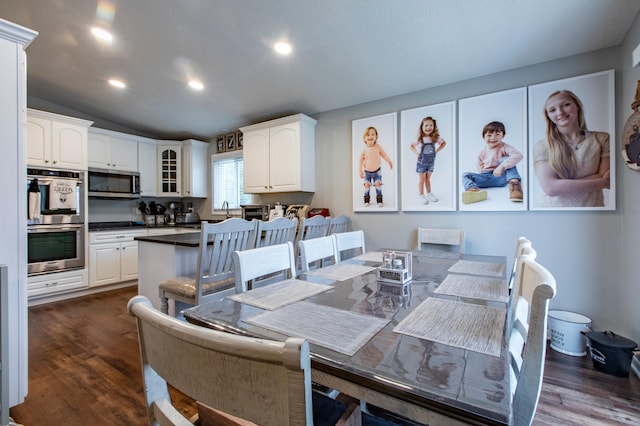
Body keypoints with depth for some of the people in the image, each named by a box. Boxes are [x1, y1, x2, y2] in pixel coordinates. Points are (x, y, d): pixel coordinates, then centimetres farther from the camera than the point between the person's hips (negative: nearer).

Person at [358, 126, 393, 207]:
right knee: (367, 185, 2)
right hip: (367, 171, 0)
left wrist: (389, 162, 10)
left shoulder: (378, 147, -11)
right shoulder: (364, 149, -13)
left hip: (377, 170, 0)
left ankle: (379, 201, 10)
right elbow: (361, 160, -6)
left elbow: (384, 155, 3)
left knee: (378, 184, 0)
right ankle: (367, 200, 16)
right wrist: (360, 171, -5)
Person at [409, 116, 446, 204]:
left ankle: (429, 193, 30)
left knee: (428, 179, 17)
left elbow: (444, 142, 9)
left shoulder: (436, 138, -7)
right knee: (421, 180, 8)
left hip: (431, 162, 3)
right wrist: (416, 152, -11)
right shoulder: (419, 139, -14)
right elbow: (411, 146, 0)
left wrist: (437, 151, -1)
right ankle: (421, 195, 20)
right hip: (422, 162, -3)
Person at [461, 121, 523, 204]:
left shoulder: (504, 147, -3)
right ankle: (472, 189, -50)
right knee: (465, 175, -16)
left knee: (506, 159, -22)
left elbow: (518, 155, -22)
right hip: (486, 178, 3)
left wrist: (502, 166, -34)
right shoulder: (483, 152, 9)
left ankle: (514, 182, -38)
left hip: (500, 177, -3)